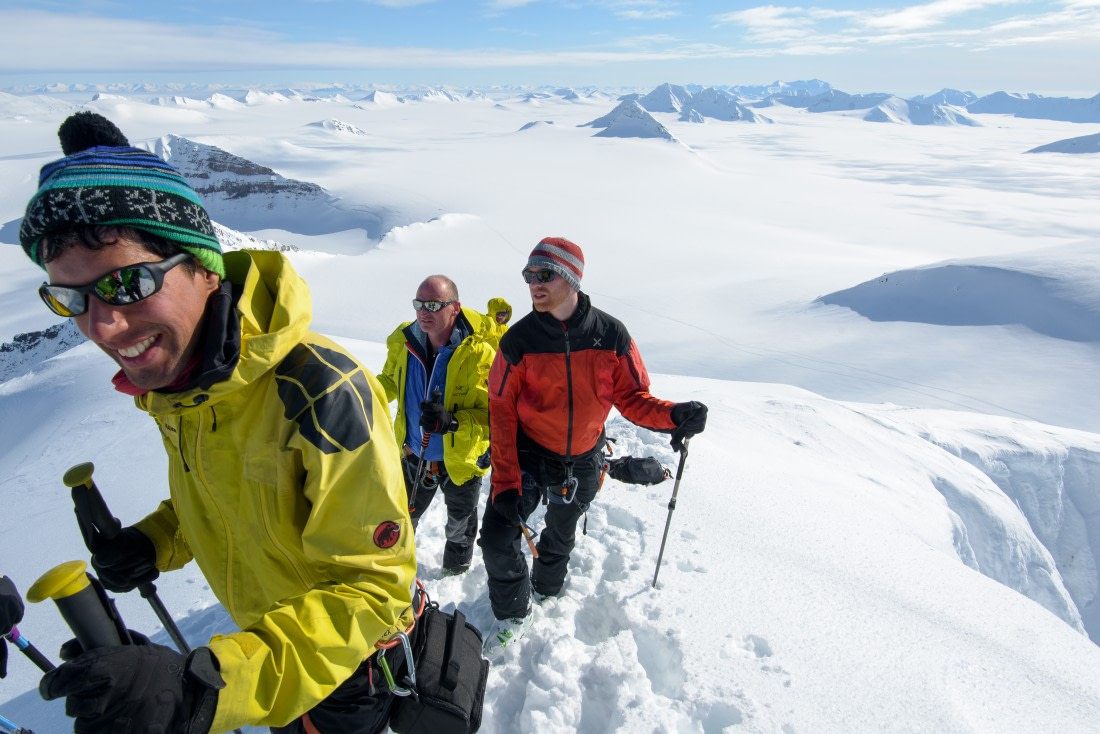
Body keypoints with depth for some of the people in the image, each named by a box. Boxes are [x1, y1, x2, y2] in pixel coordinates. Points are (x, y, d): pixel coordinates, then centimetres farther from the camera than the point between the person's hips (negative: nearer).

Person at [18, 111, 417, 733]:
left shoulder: (320, 393, -37)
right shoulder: (164, 380, -11)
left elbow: (373, 588, -32)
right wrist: (159, 540, -11)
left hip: (353, 663, -6)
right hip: (264, 639, 7)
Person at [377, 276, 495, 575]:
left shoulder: (480, 352, -29)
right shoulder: (403, 342, -14)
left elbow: (493, 413, -28)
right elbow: (390, 381, 7)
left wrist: (452, 422, -43)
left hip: (461, 460, -2)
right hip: (413, 456, 3)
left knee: (459, 522, 27)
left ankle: (457, 567, 58)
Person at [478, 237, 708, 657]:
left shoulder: (611, 335, -14)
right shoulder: (519, 339, -17)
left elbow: (631, 396, -8)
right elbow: (502, 413, -16)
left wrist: (673, 415, -29)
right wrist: (506, 483, -23)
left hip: (582, 462, 2)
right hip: (529, 454, -1)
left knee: (561, 537, 23)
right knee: (497, 536, -13)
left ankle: (547, 591, 56)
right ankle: (512, 612, 18)